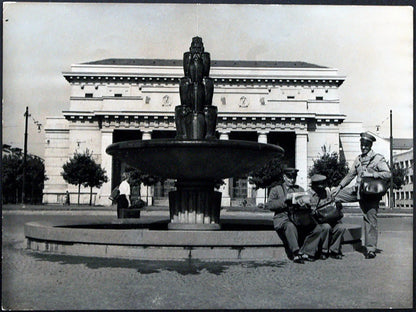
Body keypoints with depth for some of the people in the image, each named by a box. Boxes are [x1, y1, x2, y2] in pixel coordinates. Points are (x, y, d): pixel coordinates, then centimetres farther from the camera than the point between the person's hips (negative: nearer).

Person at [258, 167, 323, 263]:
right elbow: (270, 205, 0)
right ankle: (296, 253, -37)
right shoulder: (275, 190, 16)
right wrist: (285, 199, -12)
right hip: (283, 218, -4)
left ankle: (305, 253, -16)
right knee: (290, 226, -39)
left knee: (317, 228, -22)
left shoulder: (300, 189, 27)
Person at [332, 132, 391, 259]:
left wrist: (372, 174, -23)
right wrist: (339, 186, 16)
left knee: (370, 220, -5)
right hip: (357, 190, 6)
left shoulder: (378, 159, -5)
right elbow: (351, 175, 22)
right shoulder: (358, 159, 14)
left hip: (371, 193, -6)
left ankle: (371, 249, 2)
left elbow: (388, 174, -14)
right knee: (334, 196, -3)